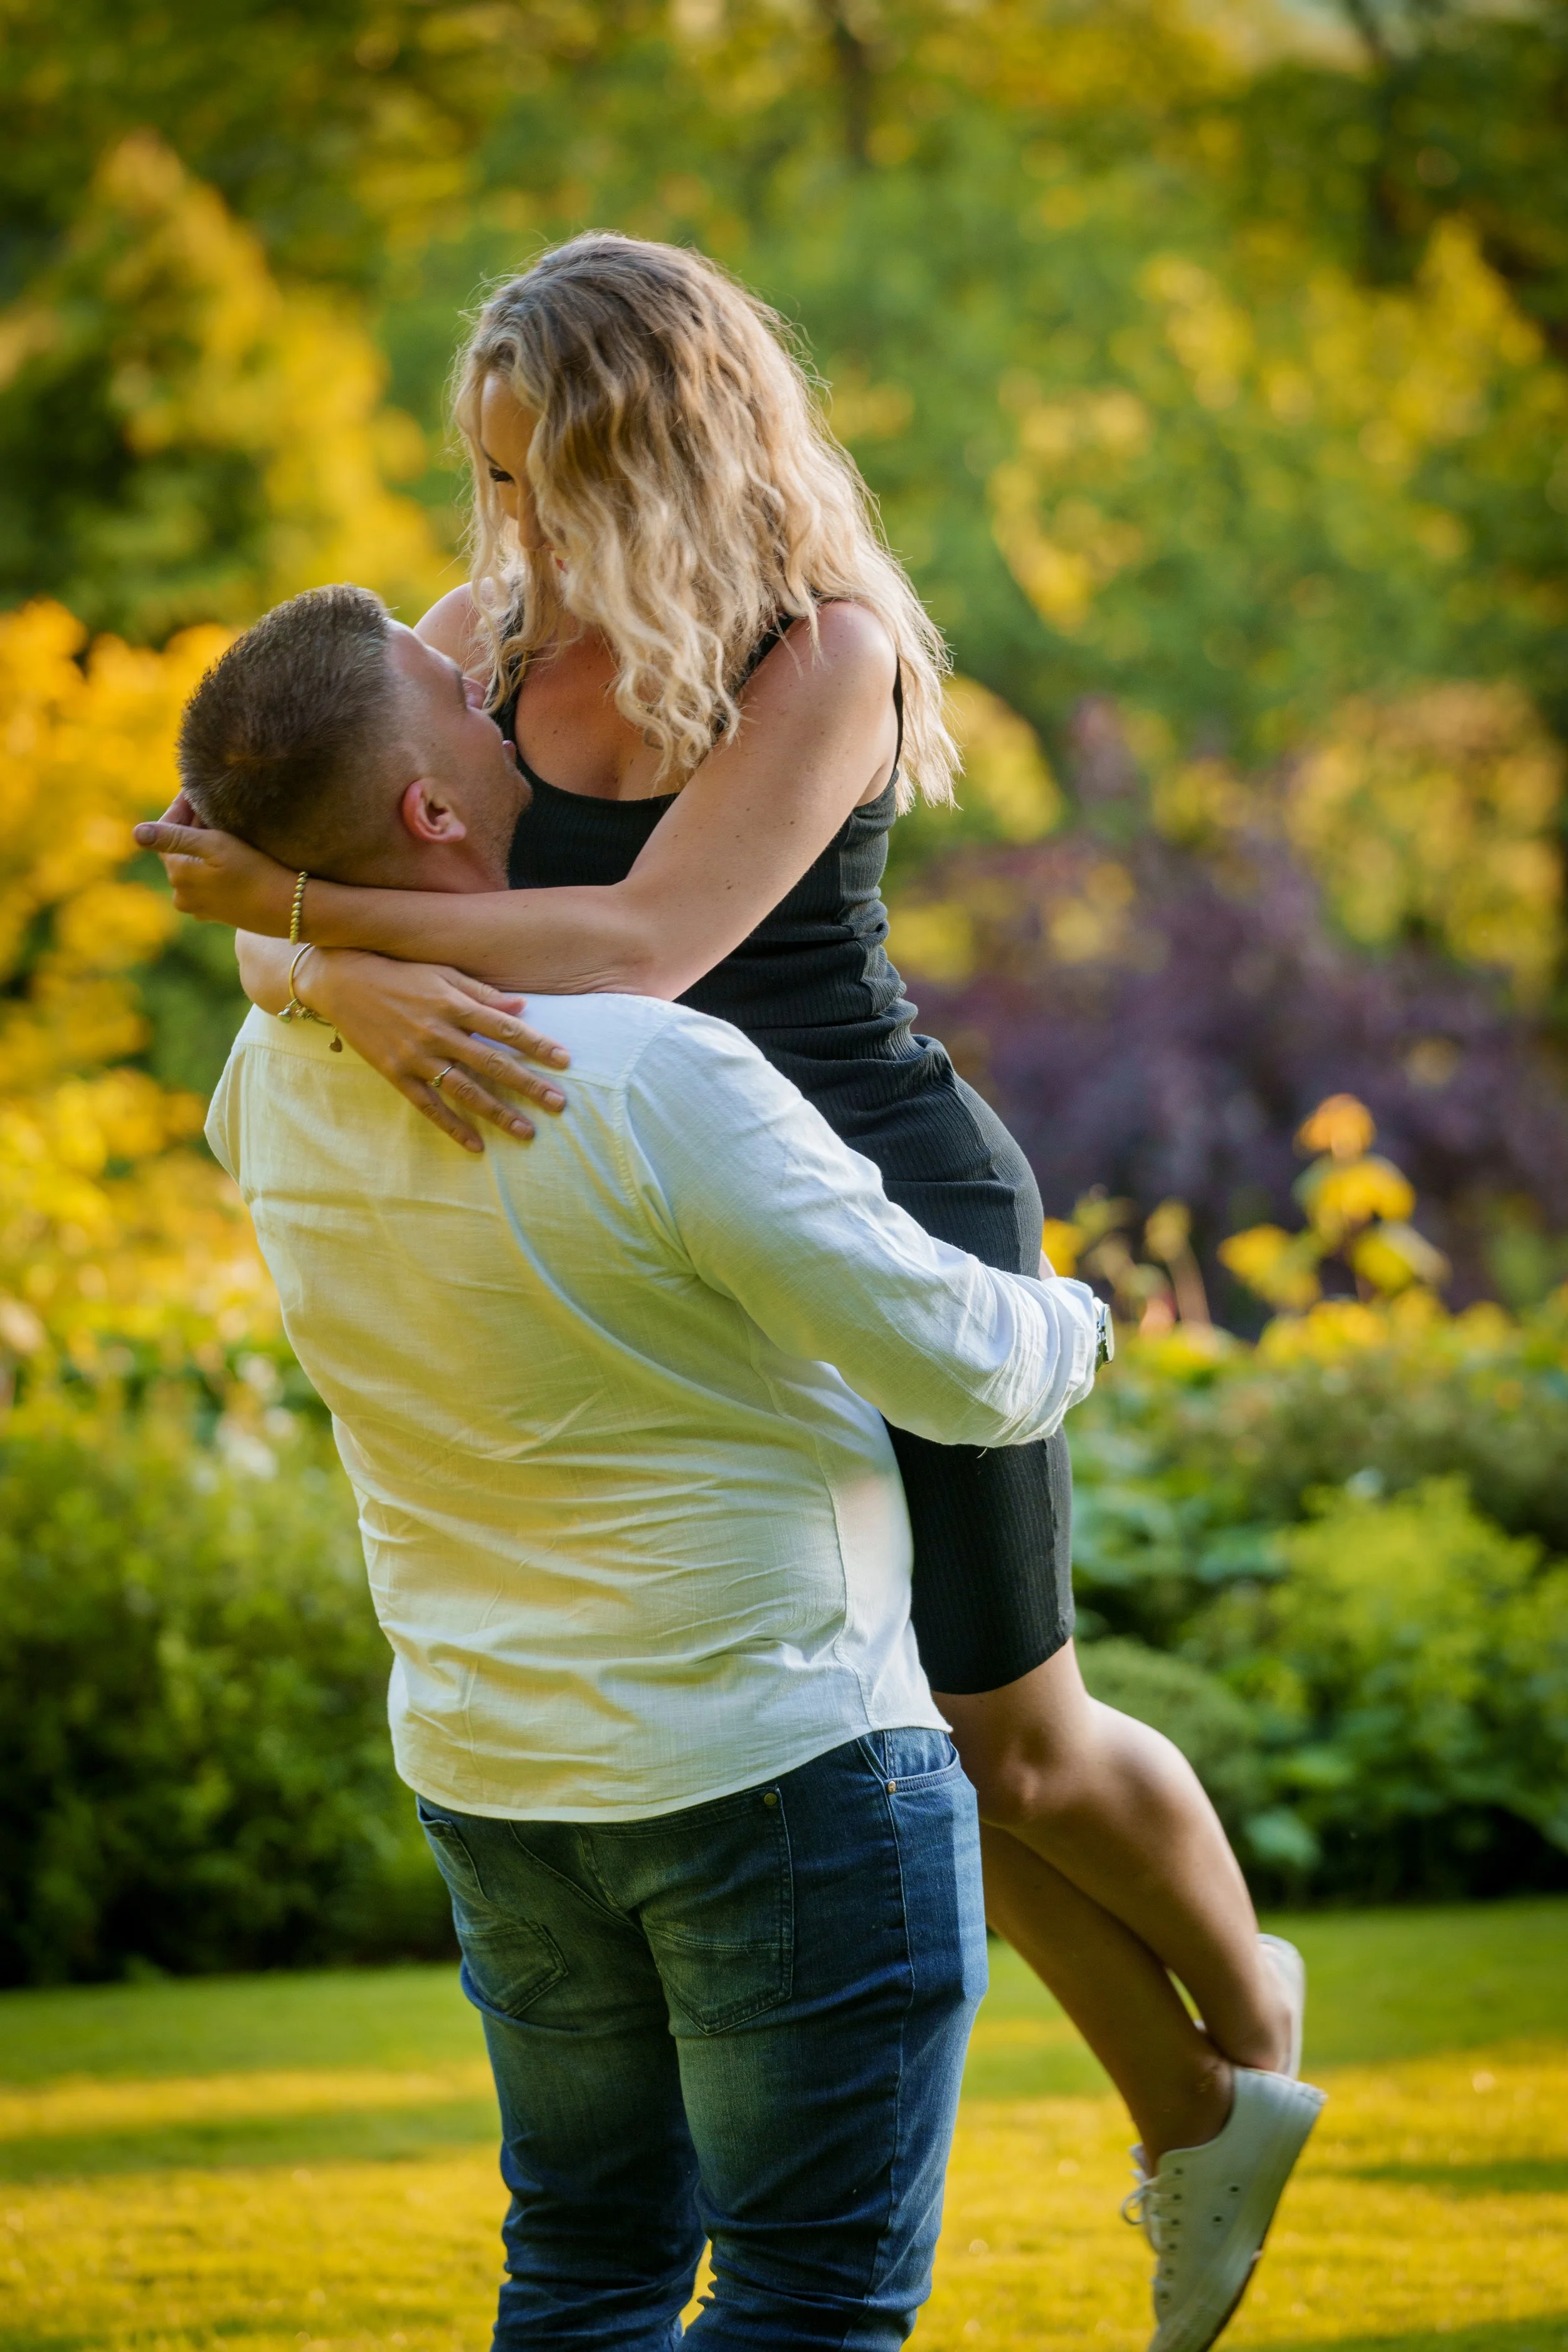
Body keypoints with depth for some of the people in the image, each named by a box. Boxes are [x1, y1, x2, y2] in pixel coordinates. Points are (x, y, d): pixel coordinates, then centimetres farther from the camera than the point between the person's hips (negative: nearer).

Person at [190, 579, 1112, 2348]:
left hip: (488, 1776, 7)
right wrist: (1069, 1323, 5)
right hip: (778, 1760, -7)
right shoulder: (650, 1079, -25)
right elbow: (961, 1367, -16)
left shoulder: (278, 1077, -3)